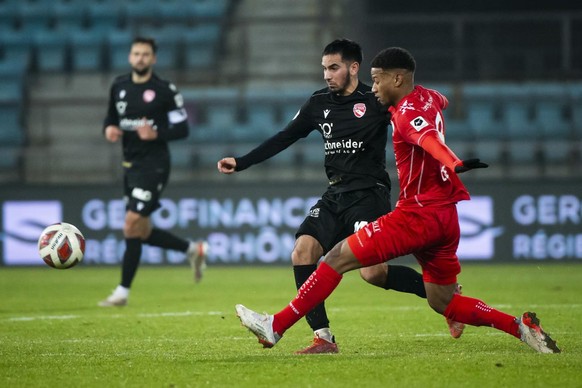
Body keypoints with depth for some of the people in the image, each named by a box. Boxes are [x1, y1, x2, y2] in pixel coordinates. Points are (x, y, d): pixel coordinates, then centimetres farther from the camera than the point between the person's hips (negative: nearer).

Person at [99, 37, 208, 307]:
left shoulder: (164, 91, -8)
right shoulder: (119, 86, 8)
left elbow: (182, 129, -6)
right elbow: (111, 118, 20)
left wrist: (157, 133, -23)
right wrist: (109, 129, -3)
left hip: (153, 165, -7)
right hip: (130, 164, 7)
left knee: (132, 227, -12)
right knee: (142, 233, 11)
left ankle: (122, 292, -4)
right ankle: (194, 250, 32)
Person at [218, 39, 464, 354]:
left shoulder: (377, 101, -5)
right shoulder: (319, 104, 11)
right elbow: (284, 138, 17)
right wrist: (240, 162, 15)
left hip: (369, 194, -6)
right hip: (335, 197, 6)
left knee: (373, 273, -17)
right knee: (302, 251, -14)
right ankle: (323, 337, -13)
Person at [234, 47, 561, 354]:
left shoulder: (407, 112, -14)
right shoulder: (428, 98, 12)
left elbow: (430, 140, -37)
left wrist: (454, 164, -56)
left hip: (418, 214, -9)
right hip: (445, 217, 9)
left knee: (338, 259, -4)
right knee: (443, 302, 15)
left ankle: (276, 327, -2)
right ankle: (521, 327, 3)